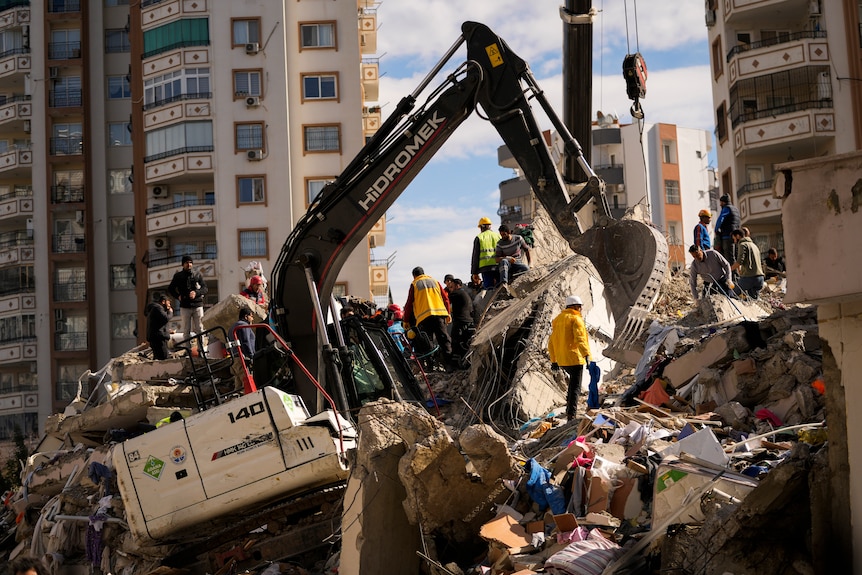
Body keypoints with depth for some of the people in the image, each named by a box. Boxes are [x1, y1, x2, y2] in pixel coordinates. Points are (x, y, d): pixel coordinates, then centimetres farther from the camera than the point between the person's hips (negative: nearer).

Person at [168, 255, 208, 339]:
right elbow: (170, 289, 19)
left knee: (199, 329, -2)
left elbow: (205, 288, 5)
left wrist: (196, 293, -13)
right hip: (185, 306, 0)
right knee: (186, 330, 0)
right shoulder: (178, 276, 9)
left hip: (197, 305, 0)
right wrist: (178, 296, 3)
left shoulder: (198, 275, 10)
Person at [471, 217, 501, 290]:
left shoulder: (479, 238, 7)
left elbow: (475, 256, 5)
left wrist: (474, 272, 8)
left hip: (486, 266, -2)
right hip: (499, 266, 2)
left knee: (489, 288, -5)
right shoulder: (498, 236, 14)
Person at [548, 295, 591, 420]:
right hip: (574, 358, -7)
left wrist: (554, 360, 25)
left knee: (573, 380, 27)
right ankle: (571, 414, -8)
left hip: (562, 360, 7)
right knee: (575, 386, -2)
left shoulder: (557, 320, 15)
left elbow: (552, 342, 19)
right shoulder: (576, 319, -8)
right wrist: (586, 354, -31)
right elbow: (580, 338, -23)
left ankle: (569, 408, 23)